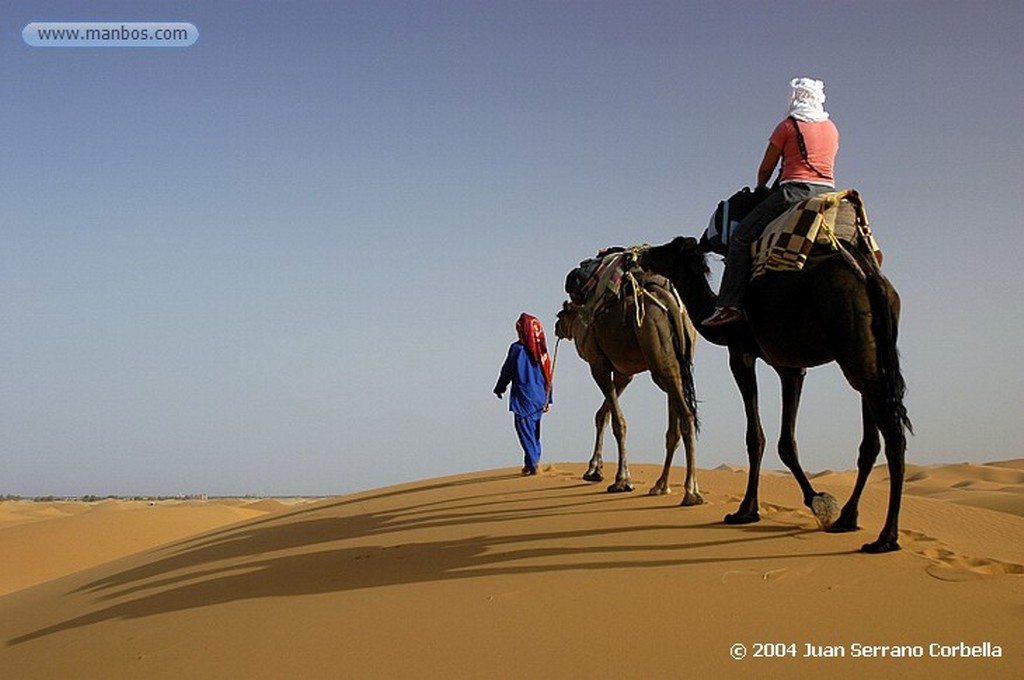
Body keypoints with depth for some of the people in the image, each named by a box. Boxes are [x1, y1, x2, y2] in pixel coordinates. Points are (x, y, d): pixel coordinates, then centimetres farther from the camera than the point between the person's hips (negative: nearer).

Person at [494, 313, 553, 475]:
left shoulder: (518, 348, -10)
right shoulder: (541, 350, 5)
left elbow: (507, 370, -4)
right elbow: (547, 375, 8)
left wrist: (499, 388, 12)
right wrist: (547, 399, 13)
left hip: (523, 396, -5)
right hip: (539, 396, 5)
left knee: (524, 427, -1)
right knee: (534, 428, 17)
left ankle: (532, 464, -6)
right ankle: (535, 458, 18)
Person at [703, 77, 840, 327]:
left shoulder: (788, 126, 2)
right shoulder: (831, 128, 17)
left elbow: (765, 169, 5)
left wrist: (761, 189, 26)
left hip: (795, 191, -6)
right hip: (827, 193, 6)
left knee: (741, 237, -3)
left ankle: (731, 305, -14)